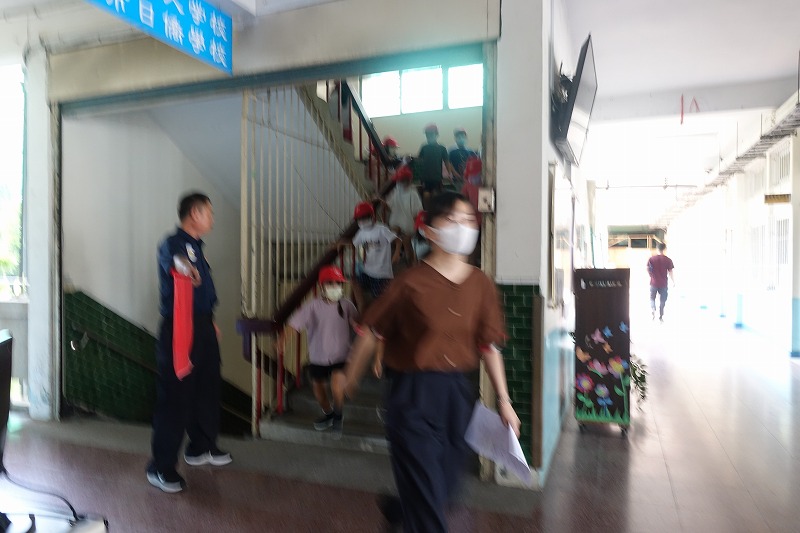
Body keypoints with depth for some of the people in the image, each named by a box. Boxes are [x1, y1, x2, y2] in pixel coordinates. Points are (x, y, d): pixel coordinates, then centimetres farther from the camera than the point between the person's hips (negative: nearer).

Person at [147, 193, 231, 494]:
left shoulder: (196, 246, 18)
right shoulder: (173, 243, -12)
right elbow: (170, 259, -35)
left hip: (203, 326, 10)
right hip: (179, 327, -10)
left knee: (207, 387, 18)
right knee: (175, 396, -5)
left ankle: (201, 448, 35)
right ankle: (160, 468, 7)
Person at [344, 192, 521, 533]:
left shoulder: (482, 285, 1)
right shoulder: (411, 283, -13)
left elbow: (489, 346, 6)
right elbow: (371, 332, -4)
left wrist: (503, 399, 6)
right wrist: (351, 379, 4)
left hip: (458, 392, 6)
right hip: (414, 393, -5)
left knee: (445, 483, 22)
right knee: (426, 492, 1)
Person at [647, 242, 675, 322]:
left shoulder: (651, 259, -5)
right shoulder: (668, 260, -8)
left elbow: (648, 270, -4)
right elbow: (670, 272, -7)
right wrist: (673, 282, 6)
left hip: (654, 283, 1)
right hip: (663, 283, 0)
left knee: (652, 298, 18)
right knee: (662, 300, 12)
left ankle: (652, 310, -8)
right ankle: (661, 317, 17)